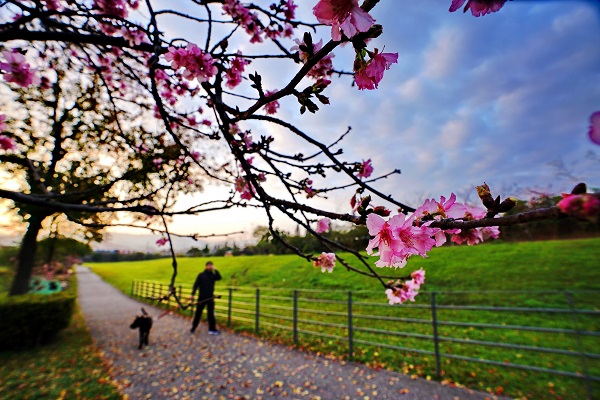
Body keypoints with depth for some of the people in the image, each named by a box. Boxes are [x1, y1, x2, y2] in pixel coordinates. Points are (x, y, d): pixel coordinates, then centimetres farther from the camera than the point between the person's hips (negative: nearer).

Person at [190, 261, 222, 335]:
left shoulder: (213, 275, 5)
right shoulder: (201, 275, 0)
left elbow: (219, 278, -14)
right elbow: (196, 284, -4)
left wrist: (215, 270, -20)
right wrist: (192, 294, -13)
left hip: (210, 297, 1)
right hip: (201, 297, -1)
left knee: (211, 313, 0)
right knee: (198, 313, 9)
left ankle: (212, 329, 4)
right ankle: (193, 327, 25)